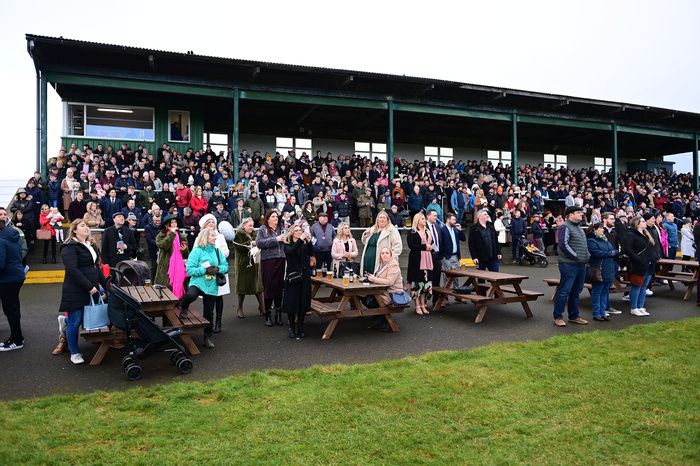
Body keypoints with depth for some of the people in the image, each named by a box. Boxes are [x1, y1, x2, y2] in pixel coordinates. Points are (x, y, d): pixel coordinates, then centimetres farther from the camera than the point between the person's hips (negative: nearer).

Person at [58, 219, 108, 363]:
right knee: (75, 322, 1)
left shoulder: (92, 246, 16)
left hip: (92, 290, 7)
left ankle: (66, 321, 32)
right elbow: (73, 270, -19)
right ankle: (74, 353, 16)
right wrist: (89, 286, -22)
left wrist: (106, 285, 14)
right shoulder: (70, 247, -10)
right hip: (76, 291, -7)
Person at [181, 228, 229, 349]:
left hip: (211, 286, 4)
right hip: (198, 283, -4)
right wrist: (205, 270, -20)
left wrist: (218, 269, -11)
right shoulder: (197, 251, -6)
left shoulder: (217, 251, 8)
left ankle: (207, 337, 25)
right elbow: (190, 270, -11)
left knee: (209, 313, 9)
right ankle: (184, 307, -2)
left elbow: (225, 266, 10)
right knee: (191, 295, -37)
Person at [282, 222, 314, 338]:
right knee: (291, 303, -1)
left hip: (305, 276, 2)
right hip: (292, 276, -2)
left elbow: (311, 253, -10)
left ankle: (300, 327, 18)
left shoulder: (305, 244, 7)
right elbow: (290, 252, -21)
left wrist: (308, 240, -24)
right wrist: (300, 239, -28)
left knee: (303, 303, 5)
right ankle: (291, 327, 13)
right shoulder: (288, 244, 1)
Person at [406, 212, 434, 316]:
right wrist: (424, 247, -13)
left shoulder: (428, 231, 18)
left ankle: (423, 305, 13)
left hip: (427, 260, 6)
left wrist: (430, 247, 4)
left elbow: (431, 243, 26)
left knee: (426, 282, 5)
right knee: (417, 282, -5)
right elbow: (411, 245, -15)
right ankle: (418, 306, 3)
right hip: (416, 260, -6)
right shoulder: (412, 232, -3)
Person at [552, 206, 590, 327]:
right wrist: (576, 256, -17)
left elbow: (585, 245, 27)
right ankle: (558, 317, -1)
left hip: (581, 265, 9)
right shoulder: (565, 227, -10)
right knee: (564, 291, -7)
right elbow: (563, 244, -20)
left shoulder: (579, 228, 20)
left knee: (576, 292, 14)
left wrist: (587, 255, 11)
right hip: (569, 264, -9)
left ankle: (574, 316, 23)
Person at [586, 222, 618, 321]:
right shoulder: (591, 241, -9)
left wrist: (615, 252, -1)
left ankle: (603, 312, 18)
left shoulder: (605, 240, 18)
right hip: (599, 271, -8)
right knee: (597, 292, -1)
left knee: (605, 292, 11)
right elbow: (597, 253, -21)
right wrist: (611, 253, -15)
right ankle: (596, 314, 6)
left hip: (609, 271, 8)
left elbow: (613, 251, 19)